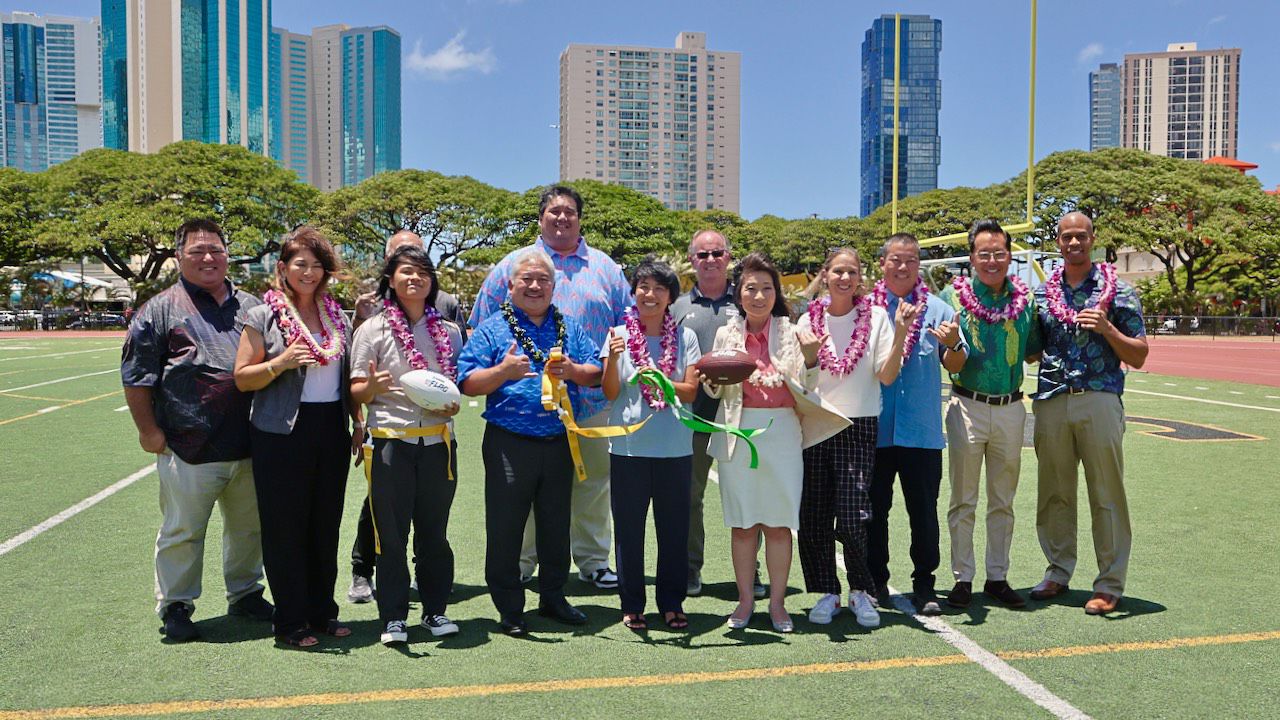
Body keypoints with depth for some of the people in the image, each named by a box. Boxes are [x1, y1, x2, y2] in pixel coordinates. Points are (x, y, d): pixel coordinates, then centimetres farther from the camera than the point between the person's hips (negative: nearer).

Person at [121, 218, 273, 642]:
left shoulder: (250, 307, 13)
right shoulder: (162, 309, 0)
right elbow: (136, 376, -2)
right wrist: (149, 431, -6)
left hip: (249, 446, 4)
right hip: (188, 448, -4)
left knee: (249, 528, 15)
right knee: (182, 532, 6)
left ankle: (244, 594, 32)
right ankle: (175, 606, 22)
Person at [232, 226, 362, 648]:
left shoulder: (337, 316, 11)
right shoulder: (263, 317, -2)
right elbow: (242, 378, -4)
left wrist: (359, 423, 11)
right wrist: (281, 363, -20)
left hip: (331, 431, 5)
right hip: (282, 434, -4)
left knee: (326, 525, 11)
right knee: (286, 528, 2)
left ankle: (322, 612, 24)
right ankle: (290, 622, 13)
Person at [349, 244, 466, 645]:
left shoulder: (449, 332, 10)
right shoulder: (373, 329, 1)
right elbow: (357, 392, 0)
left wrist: (454, 404, -3)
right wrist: (374, 386, -22)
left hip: (438, 441, 3)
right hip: (391, 442, -3)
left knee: (434, 530, 10)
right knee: (391, 533, 1)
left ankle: (435, 609, 22)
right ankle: (393, 616, 12)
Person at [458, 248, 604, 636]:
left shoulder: (570, 327, 10)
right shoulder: (492, 329, 0)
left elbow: (596, 374, 6)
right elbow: (468, 383, -6)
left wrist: (572, 371, -13)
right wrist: (503, 371, -21)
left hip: (560, 442, 3)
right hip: (509, 444, -3)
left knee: (556, 524, 14)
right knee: (505, 528, 3)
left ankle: (553, 596, 30)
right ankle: (509, 609, 16)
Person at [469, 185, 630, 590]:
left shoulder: (605, 268, 12)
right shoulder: (512, 265, 8)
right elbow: (483, 329, 8)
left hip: (592, 399, 2)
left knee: (593, 480, 9)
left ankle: (593, 559, 22)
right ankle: (520, 561, 19)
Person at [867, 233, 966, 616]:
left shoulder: (937, 309, 5)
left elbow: (955, 366, 0)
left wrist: (952, 345, -21)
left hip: (922, 430, 0)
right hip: (874, 428, 1)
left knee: (923, 511, 4)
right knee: (874, 509, 9)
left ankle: (924, 584, 16)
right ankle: (875, 581, 22)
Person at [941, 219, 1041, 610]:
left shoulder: (1024, 299, 4)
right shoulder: (954, 296, -4)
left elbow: (1034, 352, 13)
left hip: (1010, 408, 3)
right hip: (967, 406, -3)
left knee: (1003, 501, 12)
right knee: (963, 500, 3)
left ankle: (997, 577, 23)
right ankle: (962, 578, 13)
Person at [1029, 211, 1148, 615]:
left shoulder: (1117, 291, 2)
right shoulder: (1042, 293, 12)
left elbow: (1138, 357, 1)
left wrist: (1106, 328, -15)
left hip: (1099, 401, -3)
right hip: (1050, 401, 3)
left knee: (1107, 495, 0)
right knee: (1055, 493, 10)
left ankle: (1110, 585, 9)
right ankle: (1058, 571, 23)